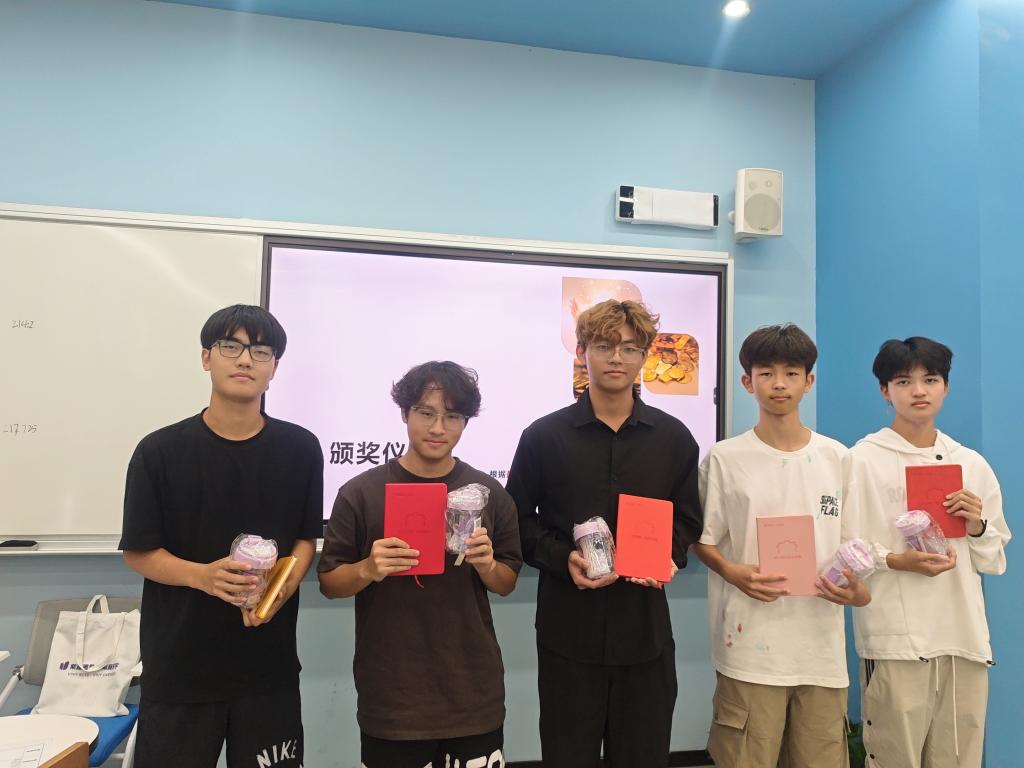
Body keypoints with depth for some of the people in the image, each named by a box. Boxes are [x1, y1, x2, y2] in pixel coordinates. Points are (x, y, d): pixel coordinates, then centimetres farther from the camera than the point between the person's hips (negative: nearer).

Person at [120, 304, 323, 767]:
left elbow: (306, 538, 6)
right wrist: (203, 575, -20)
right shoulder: (160, 451, -5)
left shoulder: (300, 449, 0)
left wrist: (284, 587, -14)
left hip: (269, 660, 1)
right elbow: (138, 552, -2)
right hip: (180, 660, -1)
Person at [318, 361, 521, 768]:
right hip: (390, 696, -2)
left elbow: (507, 584, 8)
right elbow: (329, 582, -1)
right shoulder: (361, 492, -7)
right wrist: (368, 570, -21)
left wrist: (486, 565, -14)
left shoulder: (489, 493, 0)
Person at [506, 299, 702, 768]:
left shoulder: (674, 438, 6)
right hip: (568, 625, -1)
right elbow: (518, 520, 2)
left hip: (645, 626, 2)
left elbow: (687, 519, 12)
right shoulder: (543, 436, -1)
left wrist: (670, 556, -9)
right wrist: (563, 559, -14)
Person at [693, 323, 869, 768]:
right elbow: (702, 540, 3)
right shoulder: (725, 458, -2)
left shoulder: (837, 457, 7)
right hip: (750, 647, -3)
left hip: (822, 645, 3)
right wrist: (735, 573, -15)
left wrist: (859, 590, -5)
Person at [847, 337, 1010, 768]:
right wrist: (897, 560, -20)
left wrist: (978, 528, -5)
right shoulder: (863, 458, -3)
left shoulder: (973, 464, 11)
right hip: (895, 639, -4)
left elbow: (995, 563, 14)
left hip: (965, 637, 5)